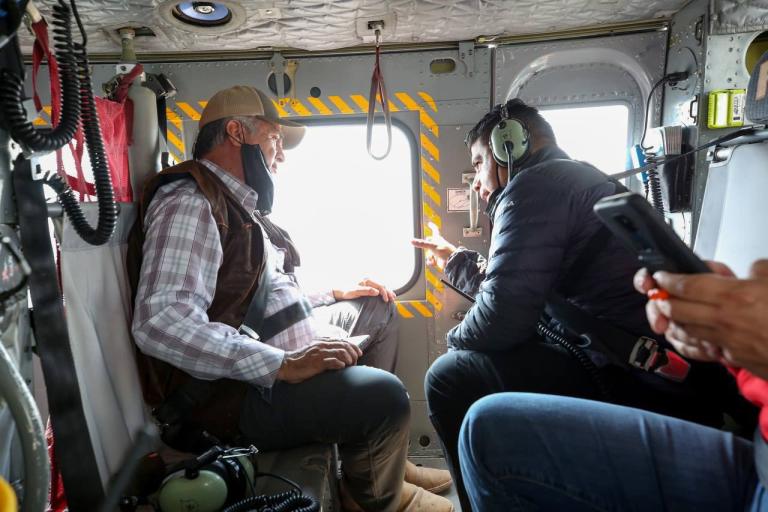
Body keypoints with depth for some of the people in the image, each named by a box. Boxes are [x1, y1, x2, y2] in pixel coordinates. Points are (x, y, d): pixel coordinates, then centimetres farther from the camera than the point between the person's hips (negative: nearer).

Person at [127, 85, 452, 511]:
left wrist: (333, 295, 15)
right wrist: (282, 364, -32)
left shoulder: (239, 204, 16)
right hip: (239, 389, -11)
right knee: (384, 395, -28)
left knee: (376, 309, 20)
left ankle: (382, 457, 20)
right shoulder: (189, 203, -16)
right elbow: (160, 323, -29)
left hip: (289, 348, 11)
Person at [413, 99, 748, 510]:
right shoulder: (577, 182, 20)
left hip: (642, 387, -10)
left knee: (450, 378, -9)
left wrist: (457, 338, 1)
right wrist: (455, 260, 35)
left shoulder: (534, 183, -11)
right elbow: (517, 289, 25)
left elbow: (504, 313, -21)